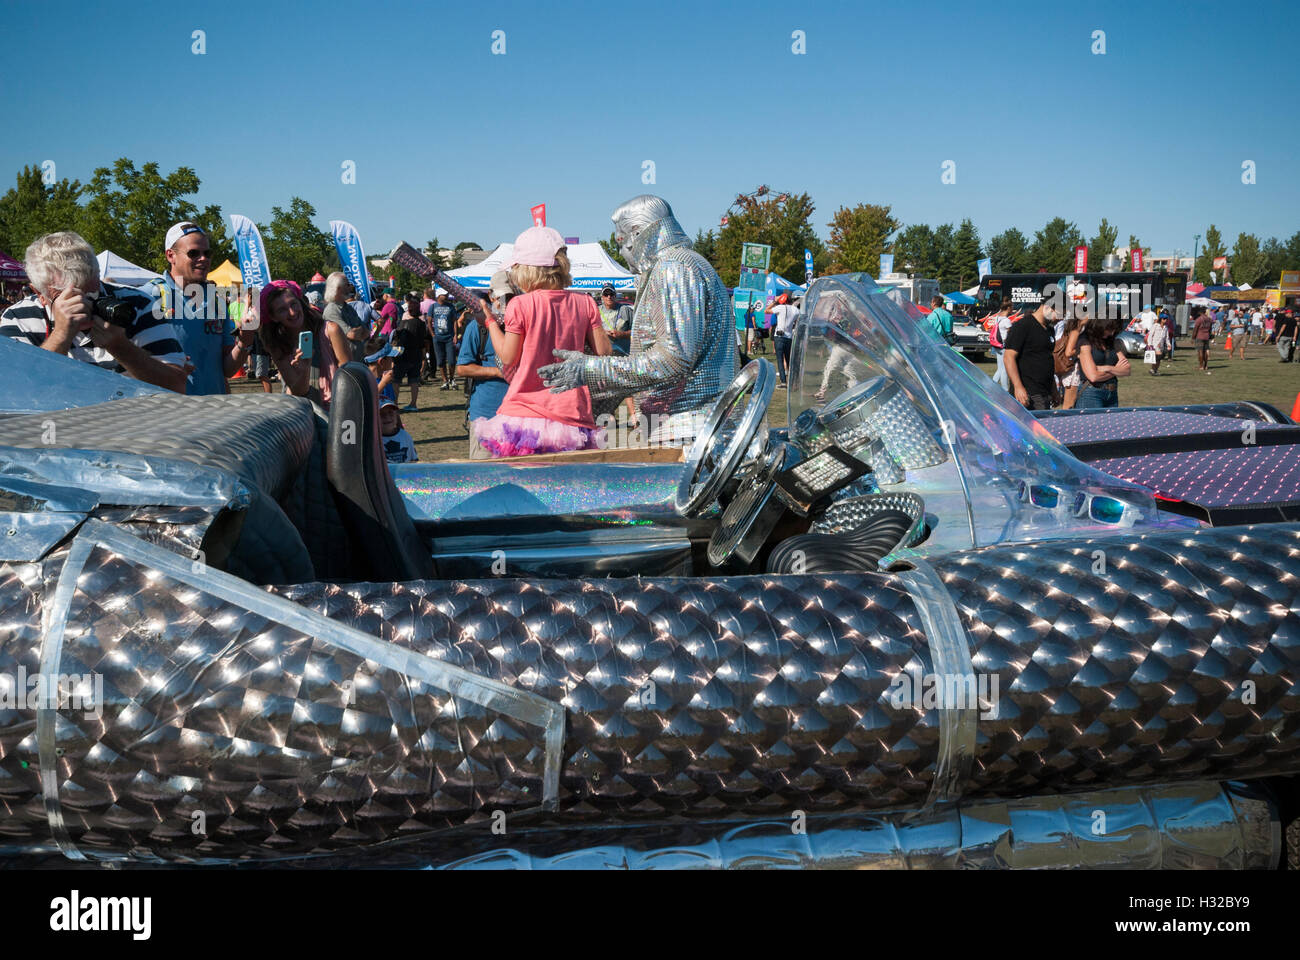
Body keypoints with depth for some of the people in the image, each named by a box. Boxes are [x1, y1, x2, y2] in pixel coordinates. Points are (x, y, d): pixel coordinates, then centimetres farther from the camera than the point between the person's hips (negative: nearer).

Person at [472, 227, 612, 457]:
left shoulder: (520, 305, -7)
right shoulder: (584, 304, 2)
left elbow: (508, 358, 0)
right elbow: (603, 351, 5)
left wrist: (490, 321, 14)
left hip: (525, 411, -3)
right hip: (571, 413, 3)